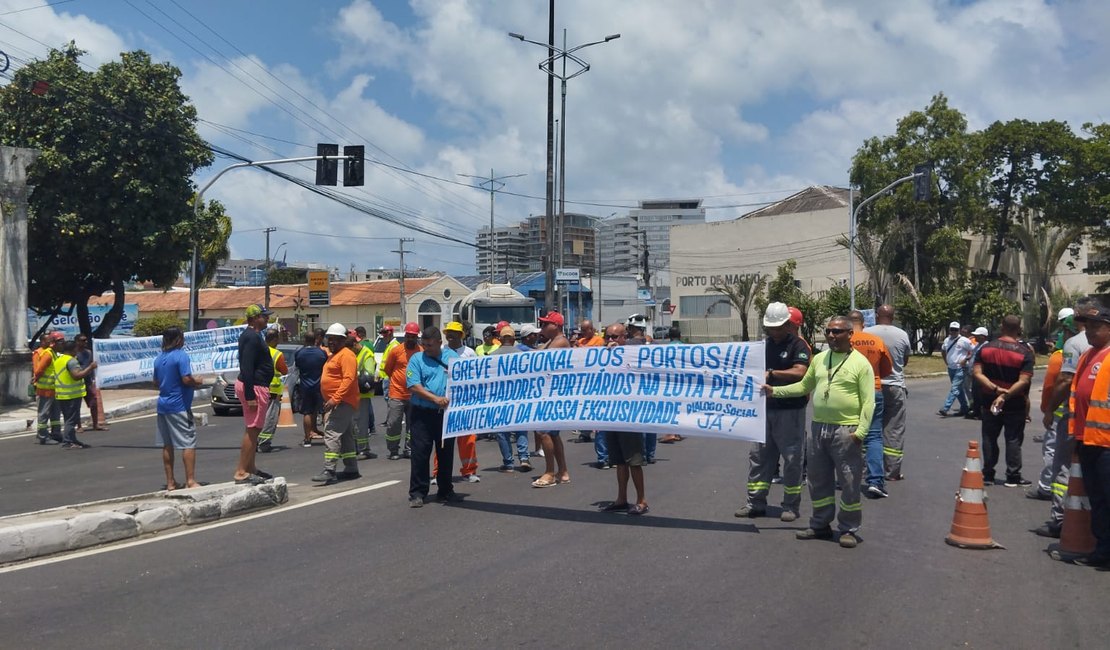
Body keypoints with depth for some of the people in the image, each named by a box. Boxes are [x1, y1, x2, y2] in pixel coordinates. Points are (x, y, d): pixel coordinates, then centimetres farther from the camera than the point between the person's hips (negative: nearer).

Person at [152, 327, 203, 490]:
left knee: (166, 445, 9)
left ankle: (170, 482, 14)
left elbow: (156, 383, 17)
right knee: (189, 443, -4)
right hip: (179, 406, -8)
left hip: (163, 405, 8)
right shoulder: (181, 356, -12)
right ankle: (191, 481, -8)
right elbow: (187, 379, -20)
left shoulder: (159, 358, 11)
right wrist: (198, 382, -2)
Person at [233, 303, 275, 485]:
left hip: (251, 386, 11)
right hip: (254, 387, -11)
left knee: (253, 429, 17)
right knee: (252, 430, -7)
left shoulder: (252, 335, 15)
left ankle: (251, 468, 26)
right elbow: (247, 368, -24)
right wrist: (250, 396, -26)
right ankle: (241, 473, -5)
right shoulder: (252, 337, -18)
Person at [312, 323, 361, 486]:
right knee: (345, 436, 15)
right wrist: (331, 400, 19)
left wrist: (335, 398, -29)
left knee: (331, 433, -18)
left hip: (343, 403, -11)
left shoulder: (346, 355, -12)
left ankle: (329, 470, -22)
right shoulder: (334, 355, 20)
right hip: (337, 403, 11)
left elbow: (349, 379, -23)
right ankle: (351, 469, 22)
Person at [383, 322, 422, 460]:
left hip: (414, 395, 2)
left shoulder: (422, 352, -1)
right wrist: (398, 380, 11)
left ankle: (409, 449, 21)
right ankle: (393, 451, 10)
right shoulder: (396, 350, -4)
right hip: (397, 395, -2)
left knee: (412, 424, 10)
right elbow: (387, 369, 7)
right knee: (393, 424, -2)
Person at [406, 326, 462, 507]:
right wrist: (435, 399, -20)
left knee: (446, 452, 11)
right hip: (423, 413, -3)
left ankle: (445, 490, 24)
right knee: (420, 453, -3)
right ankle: (417, 493, 4)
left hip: (447, 413, 3)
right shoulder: (417, 359, -1)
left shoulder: (452, 356, 7)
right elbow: (414, 386, -10)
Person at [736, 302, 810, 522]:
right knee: (758, 455, 8)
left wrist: (771, 373, -24)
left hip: (790, 410, -7)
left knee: (791, 458, 0)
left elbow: (799, 372, -23)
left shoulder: (797, 346, -7)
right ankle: (756, 503, 15)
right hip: (766, 409, 7)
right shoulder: (765, 345, 14)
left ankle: (791, 506, 10)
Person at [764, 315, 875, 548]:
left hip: (846, 431, -6)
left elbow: (868, 402, -9)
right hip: (818, 428, 6)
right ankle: (820, 525, 26)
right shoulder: (819, 359, 11)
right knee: (818, 481, 13)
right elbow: (804, 386, 19)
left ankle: (849, 529, 14)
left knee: (849, 483, 1)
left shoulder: (860, 363, -6)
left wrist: (861, 431, -17)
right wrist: (775, 391, 9)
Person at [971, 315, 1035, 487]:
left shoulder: (986, 348, -1)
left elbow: (976, 373, -8)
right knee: (1013, 439, 6)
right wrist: (1004, 396, -19)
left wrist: (995, 389, -15)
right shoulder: (1025, 352, -10)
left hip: (989, 401, 3)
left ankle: (988, 474, 14)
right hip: (1015, 404, -2)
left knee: (989, 438, 11)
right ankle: (1013, 477, 9)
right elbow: (1023, 381, -18)